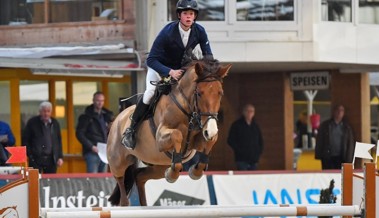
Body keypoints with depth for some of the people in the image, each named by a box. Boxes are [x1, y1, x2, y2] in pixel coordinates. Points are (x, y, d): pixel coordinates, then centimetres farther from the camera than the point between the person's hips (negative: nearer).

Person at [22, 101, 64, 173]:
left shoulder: (55, 123, 9)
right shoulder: (32, 122, -1)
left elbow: (58, 141, 14)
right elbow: (25, 140, 1)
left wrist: (60, 157, 7)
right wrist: (30, 155, -6)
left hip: (51, 159, 3)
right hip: (36, 159, -3)